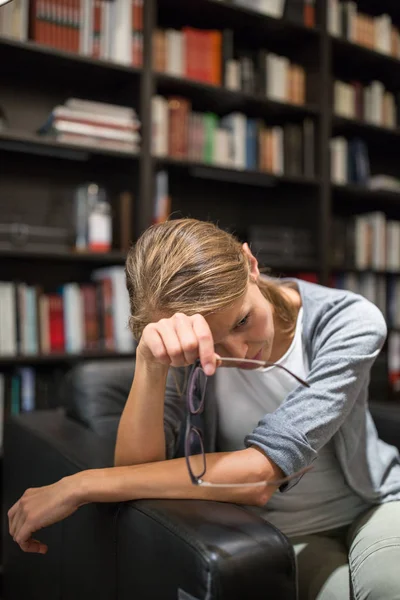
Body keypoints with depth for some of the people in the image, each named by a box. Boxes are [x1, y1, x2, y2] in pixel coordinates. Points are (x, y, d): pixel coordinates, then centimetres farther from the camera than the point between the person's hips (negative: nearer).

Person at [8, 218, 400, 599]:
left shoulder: (351, 322, -24)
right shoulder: (184, 349, -17)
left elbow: (259, 475, -32)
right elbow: (136, 469, -23)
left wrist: (81, 486, -30)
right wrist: (150, 363, -39)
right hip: (275, 536, 0)